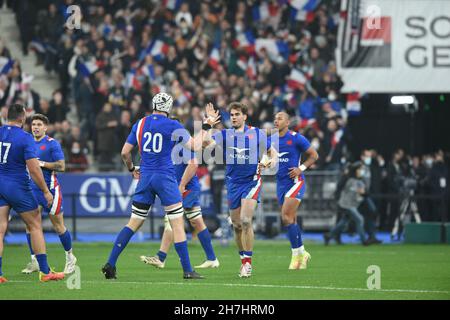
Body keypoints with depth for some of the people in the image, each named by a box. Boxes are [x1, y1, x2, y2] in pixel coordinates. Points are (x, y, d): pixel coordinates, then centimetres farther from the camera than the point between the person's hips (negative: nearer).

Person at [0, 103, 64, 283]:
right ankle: (44, 271, 9)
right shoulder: (25, 138, -13)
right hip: (18, 187, -4)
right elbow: (33, 168, -16)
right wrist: (46, 191, -9)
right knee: (35, 226, 8)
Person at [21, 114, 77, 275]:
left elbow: (61, 166, -14)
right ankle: (34, 261, 3)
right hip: (33, 189, 5)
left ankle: (70, 257, 21)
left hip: (50, 189, -5)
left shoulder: (52, 144, -8)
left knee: (58, 226, 3)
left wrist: (42, 163, -19)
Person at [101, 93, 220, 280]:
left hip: (145, 178, 4)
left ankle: (110, 264, 3)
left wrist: (132, 169, 28)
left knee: (134, 223, 10)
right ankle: (187, 270, -1)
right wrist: (207, 125, 6)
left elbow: (125, 152, 10)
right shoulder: (172, 126, -5)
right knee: (177, 224, 0)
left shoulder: (140, 124, 8)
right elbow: (195, 147, -4)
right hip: (165, 178, -4)